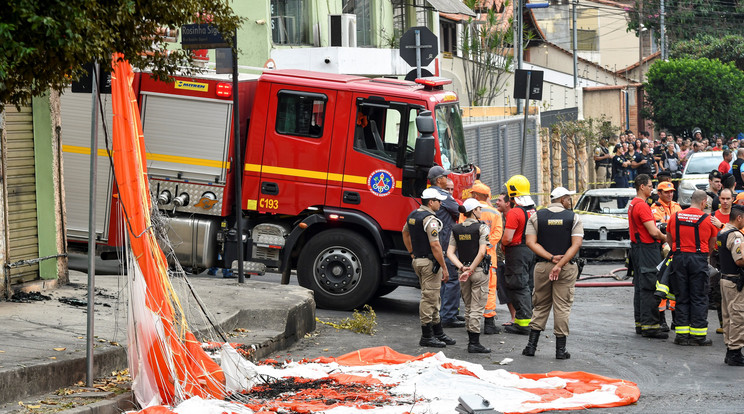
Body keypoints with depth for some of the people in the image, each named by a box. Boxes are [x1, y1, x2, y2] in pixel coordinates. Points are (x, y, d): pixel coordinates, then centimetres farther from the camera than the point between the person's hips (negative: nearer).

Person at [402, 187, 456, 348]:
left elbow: (405, 233, 26)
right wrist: (444, 268, -19)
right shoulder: (430, 219, -19)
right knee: (429, 298, -4)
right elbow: (435, 245, -23)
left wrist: (412, 253, 28)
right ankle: (427, 336, -1)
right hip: (429, 262, -10)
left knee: (433, 298, 17)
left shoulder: (413, 215, 10)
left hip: (418, 261, 10)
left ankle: (438, 333, 24)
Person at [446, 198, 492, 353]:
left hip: (462, 271, 5)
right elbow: (481, 253, -18)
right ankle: (474, 343, -4)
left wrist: (461, 267, -10)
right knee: (477, 307, -2)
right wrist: (471, 270, -15)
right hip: (479, 270, -5)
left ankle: (471, 340, 19)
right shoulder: (482, 228, -10)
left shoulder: (456, 229, 6)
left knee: (468, 307, 15)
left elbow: (450, 253, -1)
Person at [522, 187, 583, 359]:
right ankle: (560, 349, 4)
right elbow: (576, 244, -11)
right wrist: (560, 264, -15)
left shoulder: (536, 217, 4)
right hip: (567, 268, -2)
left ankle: (531, 345, 7)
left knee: (540, 306, 13)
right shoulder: (573, 218, -1)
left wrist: (551, 258, -10)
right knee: (562, 307, 3)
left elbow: (531, 242, -6)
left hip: (542, 267, 2)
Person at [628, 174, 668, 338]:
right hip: (647, 249, -10)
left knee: (640, 287, 13)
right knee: (649, 288, -9)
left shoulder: (632, 204, 15)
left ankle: (640, 323, 18)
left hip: (637, 247, 10)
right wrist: (665, 238, -3)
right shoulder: (642, 206, -17)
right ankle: (649, 326, -11)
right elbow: (653, 231, -21)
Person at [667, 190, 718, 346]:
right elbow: (712, 244, 7)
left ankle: (681, 333, 8)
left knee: (681, 297, 8)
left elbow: (669, 239, 14)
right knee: (699, 298, 3)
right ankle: (698, 334, 3)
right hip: (699, 259, -3)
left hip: (679, 258, 3)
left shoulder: (675, 217, 5)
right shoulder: (708, 220, -3)